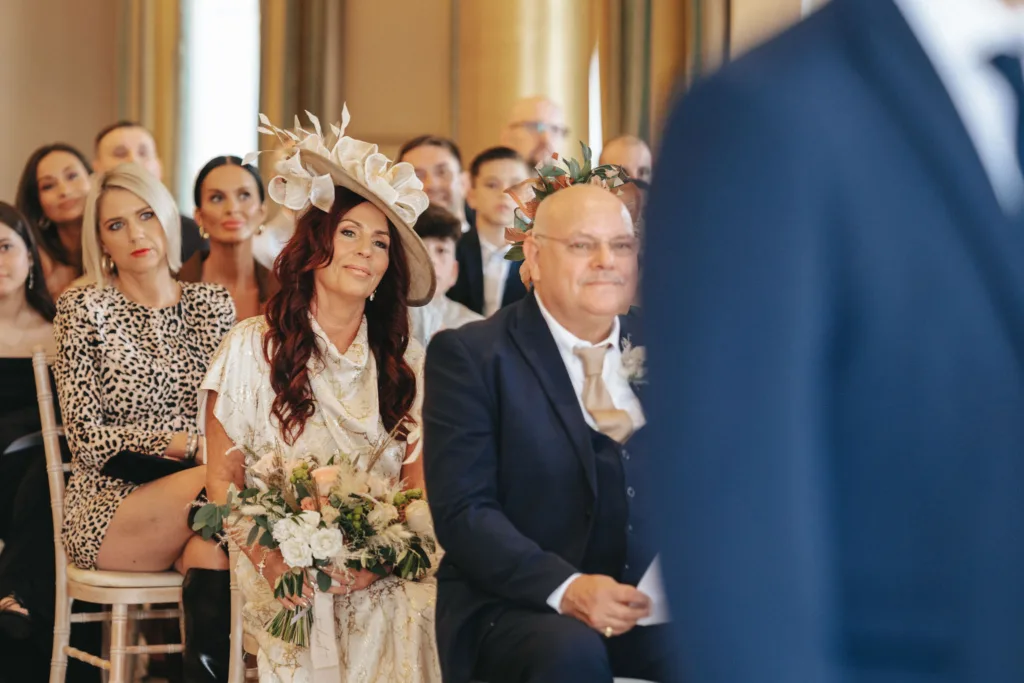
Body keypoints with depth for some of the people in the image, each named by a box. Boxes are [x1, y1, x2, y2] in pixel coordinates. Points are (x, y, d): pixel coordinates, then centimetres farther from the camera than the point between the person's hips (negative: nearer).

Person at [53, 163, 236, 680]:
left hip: (199, 497, 2)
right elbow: (88, 438, -6)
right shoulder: (84, 309, 0)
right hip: (108, 507, -2)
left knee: (208, 550, -34)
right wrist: (186, 444, -18)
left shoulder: (213, 303, 11)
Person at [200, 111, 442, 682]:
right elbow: (223, 479, 2)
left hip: (383, 583, 2)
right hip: (289, 581, -2)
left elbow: (419, 483, 8)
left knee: (415, 623, -29)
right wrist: (270, 563, -16)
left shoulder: (407, 361, 12)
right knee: (311, 637, -33)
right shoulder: (252, 347, 4)